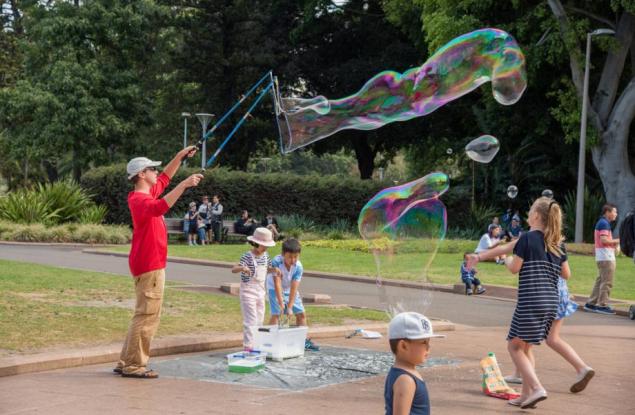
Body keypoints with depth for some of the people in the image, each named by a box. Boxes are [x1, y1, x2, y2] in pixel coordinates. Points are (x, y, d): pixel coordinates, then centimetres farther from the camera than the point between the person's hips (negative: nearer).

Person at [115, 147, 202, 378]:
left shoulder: (148, 193, 13)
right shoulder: (139, 200, -17)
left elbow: (164, 178, 32)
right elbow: (160, 207, -39)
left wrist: (180, 157, 24)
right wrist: (184, 185, -40)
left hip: (152, 265, 11)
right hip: (148, 267, -11)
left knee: (145, 315, 14)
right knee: (147, 316, -8)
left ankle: (126, 363, 18)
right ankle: (133, 366, -5)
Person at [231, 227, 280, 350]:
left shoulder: (265, 255, 3)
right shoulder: (247, 256, -18)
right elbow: (234, 269, -30)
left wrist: (274, 269, -1)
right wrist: (242, 267, -52)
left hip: (261, 292, 7)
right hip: (248, 292, -7)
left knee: (260, 320, 13)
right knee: (251, 320, -9)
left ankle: (256, 344, 23)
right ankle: (248, 346, -6)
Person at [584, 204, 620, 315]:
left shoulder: (602, 222, 19)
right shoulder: (604, 223, -13)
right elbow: (604, 240, -22)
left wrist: (614, 243, 16)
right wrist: (617, 241, -10)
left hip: (601, 257, 10)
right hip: (606, 257, -10)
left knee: (600, 280, 13)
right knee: (607, 282, -7)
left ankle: (591, 303, 16)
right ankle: (602, 305, -5)